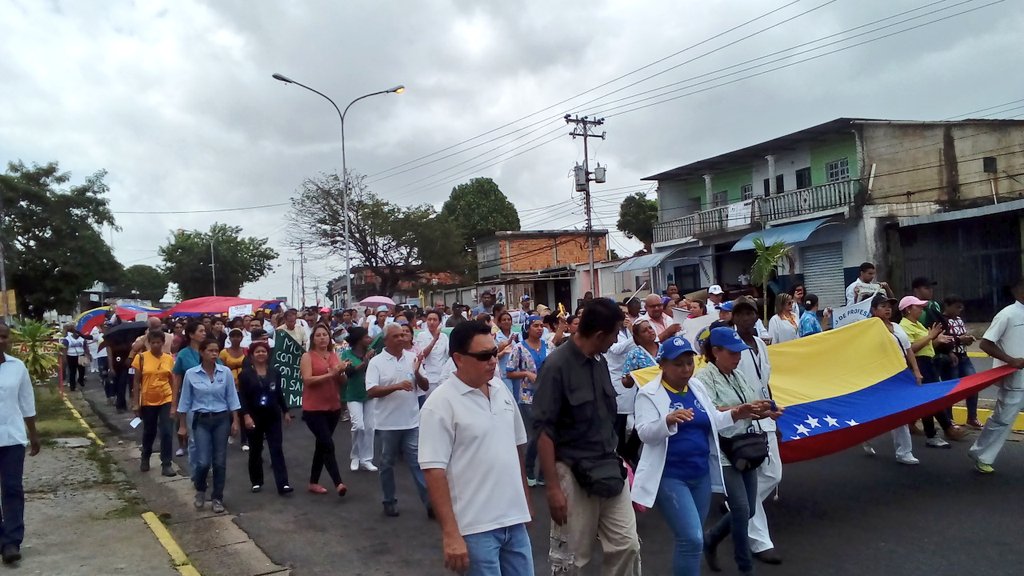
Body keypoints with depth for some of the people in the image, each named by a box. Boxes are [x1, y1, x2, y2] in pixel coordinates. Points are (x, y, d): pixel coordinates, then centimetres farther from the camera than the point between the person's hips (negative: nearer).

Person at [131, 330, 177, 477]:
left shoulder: (169, 359, -1)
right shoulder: (141, 357, -6)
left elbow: (172, 381, 5)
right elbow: (136, 381, -2)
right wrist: (135, 402, -6)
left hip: (166, 400, 0)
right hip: (148, 401, 0)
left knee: (167, 433, -5)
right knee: (149, 432, 15)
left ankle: (166, 464, 3)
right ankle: (145, 458, 39)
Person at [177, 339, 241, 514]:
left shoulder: (226, 372, -3)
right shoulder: (191, 374, -5)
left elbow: (231, 398, 1)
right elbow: (185, 400, 2)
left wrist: (235, 421, -1)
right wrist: (182, 425, 4)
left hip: (222, 419, 1)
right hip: (201, 421, -1)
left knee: (220, 461, 3)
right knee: (203, 461, -8)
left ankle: (217, 498, 18)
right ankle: (200, 490, 22)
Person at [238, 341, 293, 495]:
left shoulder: (274, 372, 6)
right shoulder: (245, 373, -4)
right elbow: (242, 397, -10)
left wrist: (285, 411, 11)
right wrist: (246, 415, -19)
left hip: (273, 416, 2)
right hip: (254, 417, -2)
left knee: (276, 449, -4)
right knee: (256, 450, 9)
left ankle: (283, 484, -9)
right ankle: (256, 482, 24)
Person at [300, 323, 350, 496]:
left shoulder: (335, 355, 9)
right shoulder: (307, 356, -6)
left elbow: (343, 382, 9)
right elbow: (307, 380, -18)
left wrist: (341, 372, -13)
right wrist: (330, 374, -24)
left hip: (333, 408, 6)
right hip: (313, 409, -6)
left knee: (321, 445, 13)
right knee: (328, 445, -13)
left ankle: (313, 482, 24)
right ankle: (338, 483, -11)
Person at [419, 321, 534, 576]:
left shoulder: (501, 389, 6)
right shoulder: (440, 404, -14)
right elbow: (434, 471, -16)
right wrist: (450, 534, -19)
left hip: (514, 519, 6)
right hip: (476, 527, -6)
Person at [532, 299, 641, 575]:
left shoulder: (600, 361, 7)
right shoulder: (557, 365, -15)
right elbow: (543, 430, -16)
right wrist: (553, 486, -18)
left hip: (609, 469, 6)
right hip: (573, 473, -6)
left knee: (627, 545, 8)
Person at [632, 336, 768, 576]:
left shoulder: (697, 387, 8)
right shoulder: (649, 393, -11)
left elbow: (712, 422, 17)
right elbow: (645, 434, -20)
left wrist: (735, 414, 1)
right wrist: (668, 420, -37)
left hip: (701, 474, 7)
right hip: (669, 477, -6)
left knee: (691, 539, 16)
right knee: (692, 539, -14)